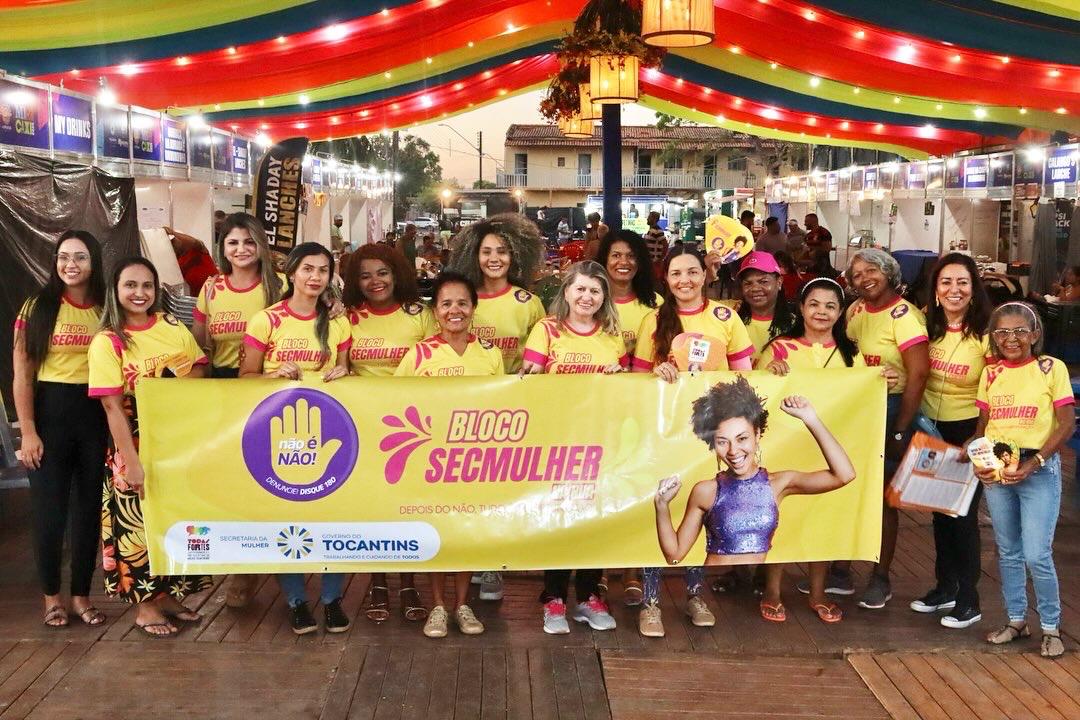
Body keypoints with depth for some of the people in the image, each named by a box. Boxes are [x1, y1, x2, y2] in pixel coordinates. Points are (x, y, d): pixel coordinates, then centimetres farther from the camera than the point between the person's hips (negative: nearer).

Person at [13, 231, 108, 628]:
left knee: (90, 506, 9)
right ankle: (52, 596, 20)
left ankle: (82, 594, 22)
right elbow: (22, 375, -3)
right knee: (48, 508, 3)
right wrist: (28, 432, -9)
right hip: (50, 413, -2)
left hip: (97, 415, 2)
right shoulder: (37, 307, 0)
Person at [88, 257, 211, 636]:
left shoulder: (172, 327, 2)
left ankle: (168, 594, 27)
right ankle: (145, 604, 18)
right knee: (138, 522, 3)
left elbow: (199, 368, 10)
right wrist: (132, 463, -16)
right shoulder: (107, 341, -10)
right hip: (135, 445, -4)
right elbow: (112, 407, -13)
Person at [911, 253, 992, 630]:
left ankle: (968, 599, 14)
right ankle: (945, 586, 30)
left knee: (963, 514, 0)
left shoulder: (986, 335, -13)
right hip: (931, 428, 5)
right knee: (939, 510, 15)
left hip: (969, 430, -5)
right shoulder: (927, 326, 1)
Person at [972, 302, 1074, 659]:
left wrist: (1034, 463, -16)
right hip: (996, 470, 4)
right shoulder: (990, 373, 6)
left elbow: (1067, 424, -8)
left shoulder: (1052, 368, -5)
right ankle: (1016, 620, 27)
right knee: (1008, 552, 13)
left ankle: (1051, 627, 12)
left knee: (1037, 555, -6)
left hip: (1039, 470, -4)